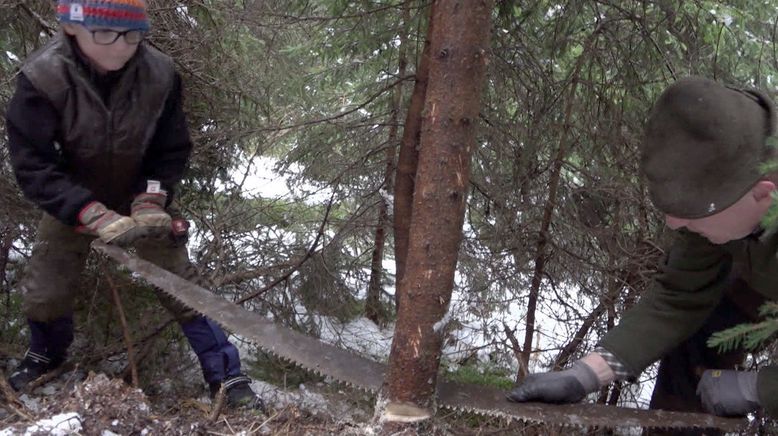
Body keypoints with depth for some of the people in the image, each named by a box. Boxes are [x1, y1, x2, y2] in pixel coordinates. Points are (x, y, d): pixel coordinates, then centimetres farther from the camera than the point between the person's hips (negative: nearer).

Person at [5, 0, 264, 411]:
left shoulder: (161, 74, -25)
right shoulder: (42, 77, -29)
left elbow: (172, 150, -12)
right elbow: (32, 165, -28)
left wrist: (151, 200, -27)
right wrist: (95, 216, -39)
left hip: (142, 196, 0)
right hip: (74, 200, 0)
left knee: (182, 282, -6)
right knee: (43, 290, 5)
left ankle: (226, 378, 5)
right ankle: (46, 354, 40)